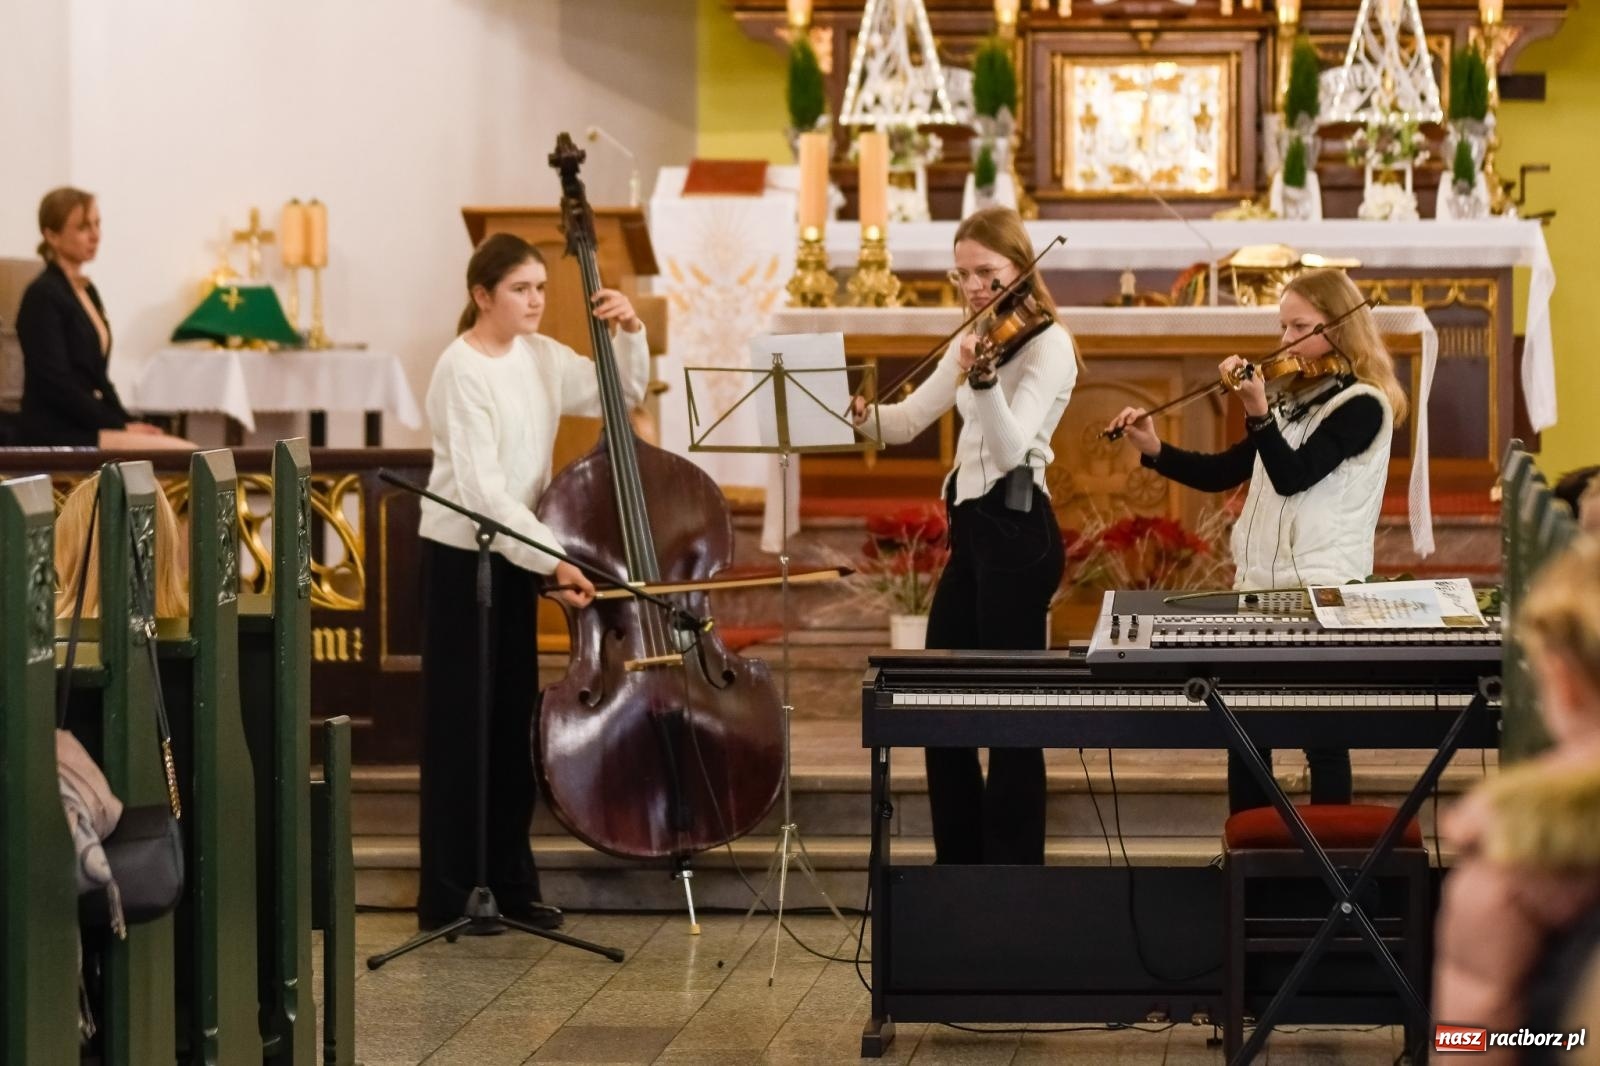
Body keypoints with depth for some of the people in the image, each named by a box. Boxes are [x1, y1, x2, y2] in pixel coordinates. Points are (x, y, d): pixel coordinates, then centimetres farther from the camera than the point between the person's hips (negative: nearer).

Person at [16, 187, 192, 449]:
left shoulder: (87, 291, 19)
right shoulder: (43, 296, -8)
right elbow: (57, 385, -15)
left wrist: (128, 422, 4)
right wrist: (122, 427, -14)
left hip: (89, 425, 9)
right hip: (56, 434, -9)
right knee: (183, 454, -23)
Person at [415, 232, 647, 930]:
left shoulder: (541, 357, 4)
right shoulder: (463, 370, -17)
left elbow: (621, 393, 16)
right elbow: (481, 488, -24)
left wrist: (630, 332, -3)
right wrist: (553, 561, -29)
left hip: (517, 557, 7)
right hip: (462, 558, -7)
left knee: (514, 721, 11)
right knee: (462, 727, -2)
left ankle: (511, 884, 20)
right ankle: (445, 896, 4)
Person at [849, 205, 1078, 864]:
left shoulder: (1046, 344, -11)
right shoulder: (975, 343, 16)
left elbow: (1011, 447, -23)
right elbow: (910, 420, 13)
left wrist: (983, 377, -41)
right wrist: (861, 412, -8)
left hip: (1015, 532, -9)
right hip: (971, 529, 9)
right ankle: (961, 865, 23)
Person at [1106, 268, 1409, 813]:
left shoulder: (1362, 405, -9)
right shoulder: (1295, 401, 15)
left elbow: (1292, 476, -20)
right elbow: (1221, 473, 15)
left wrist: (1258, 412, -32)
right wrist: (1154, 450, 2)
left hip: (1322, 590, -8)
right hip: (1260, 584, 8)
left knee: (1322, 737, -2)